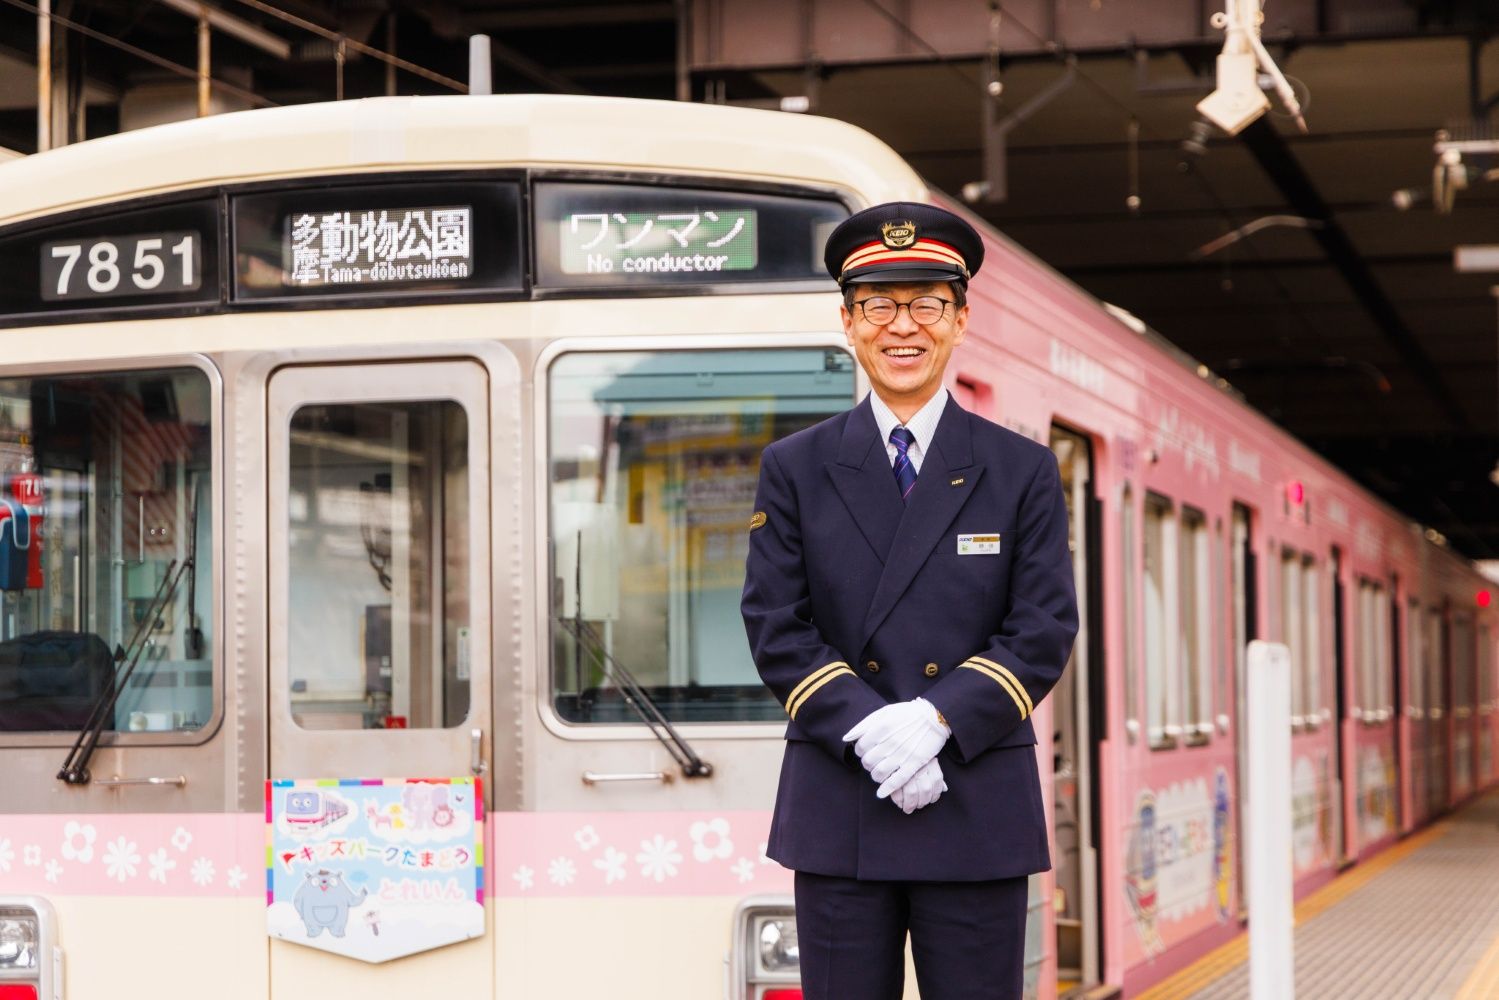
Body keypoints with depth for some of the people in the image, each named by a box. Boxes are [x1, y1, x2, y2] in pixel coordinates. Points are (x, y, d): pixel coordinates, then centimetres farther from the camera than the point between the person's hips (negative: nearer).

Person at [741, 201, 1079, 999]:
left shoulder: (1022, 471, 7)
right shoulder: (794, 469, 8)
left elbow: (1045, 631, -1)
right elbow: (775, 628, 0)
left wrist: (936, 718, -15)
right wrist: (867, 731, -14)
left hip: (978, 812, 0)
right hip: (837, 813, 0)